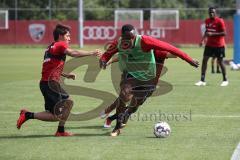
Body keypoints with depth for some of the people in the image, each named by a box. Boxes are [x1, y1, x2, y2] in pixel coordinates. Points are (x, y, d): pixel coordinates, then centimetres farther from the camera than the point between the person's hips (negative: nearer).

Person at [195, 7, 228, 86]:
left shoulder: (220, 21, -15)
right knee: (204, 60, -3)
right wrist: (203, 39, 7)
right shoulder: (207, 21, 6)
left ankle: (225, 80, 17)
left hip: (219, 45, -6)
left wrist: (212, 34, -26)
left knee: (220, 61, 1)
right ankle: (202, 80, -1)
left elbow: (224, 33, -18)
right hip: (209, 44, 6)